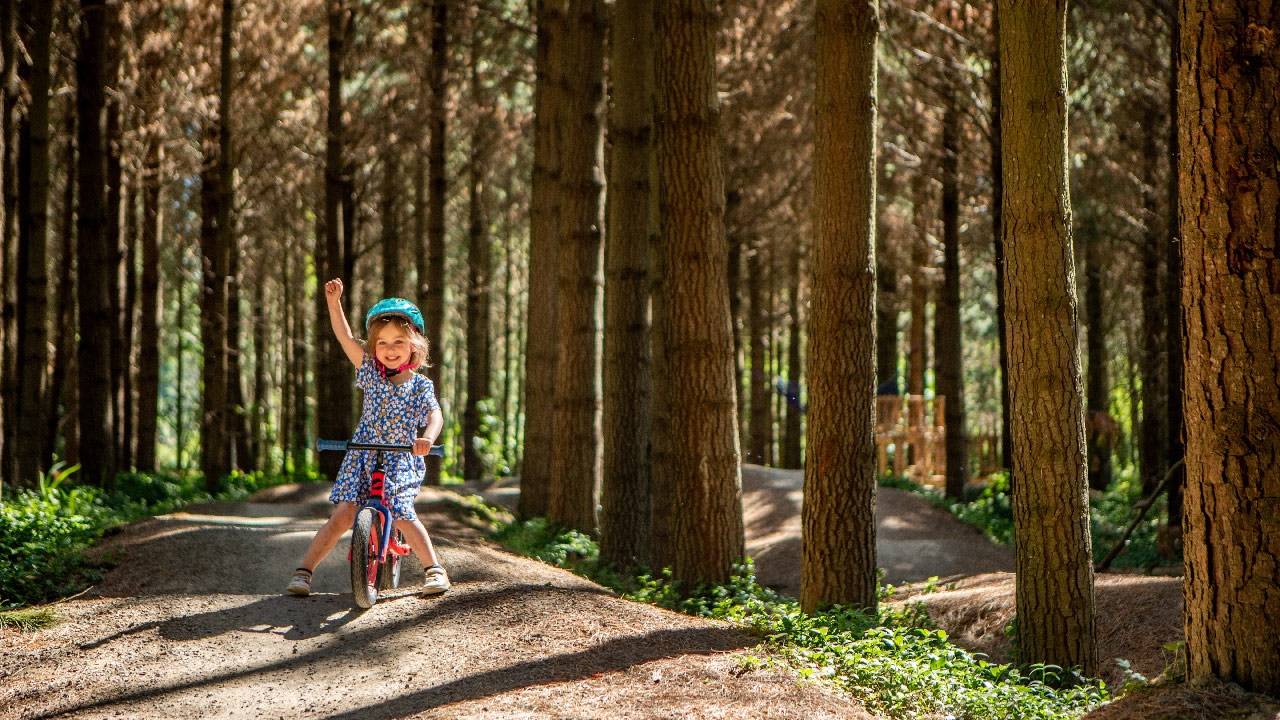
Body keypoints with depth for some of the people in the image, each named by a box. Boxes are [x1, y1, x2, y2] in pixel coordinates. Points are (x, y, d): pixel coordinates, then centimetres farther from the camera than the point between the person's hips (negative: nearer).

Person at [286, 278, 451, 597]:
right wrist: (334, 301, -17)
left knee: (403, 516, -14)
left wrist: (427, 437, -39)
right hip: (362, 457, 1)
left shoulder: (420, 385, -2)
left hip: (400, 463, -1)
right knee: (342, 516, -8)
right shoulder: (371, 372, 3)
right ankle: (303, 571, -3)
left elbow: (435, 415, -17)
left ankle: (434, 569, 1)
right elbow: (346, 337, -6)